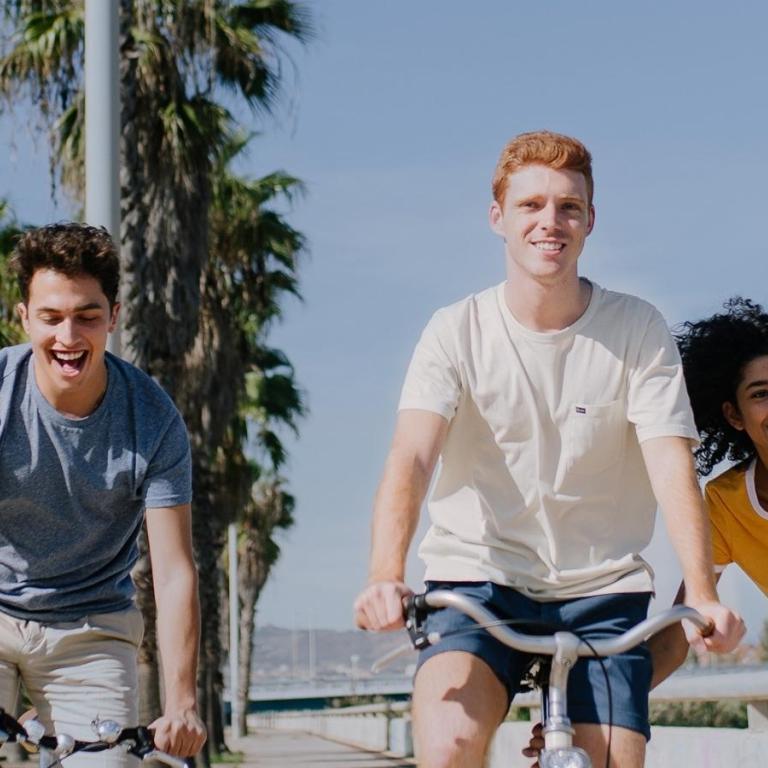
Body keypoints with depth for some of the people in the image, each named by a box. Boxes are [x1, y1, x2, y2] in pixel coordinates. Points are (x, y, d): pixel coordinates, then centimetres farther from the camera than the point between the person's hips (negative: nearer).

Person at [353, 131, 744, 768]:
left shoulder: (638, 331, -3)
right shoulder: (458, 332, -5)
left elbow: (672, 465, -11)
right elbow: (410, 458, -18)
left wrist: (703, 596, -27)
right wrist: (385, 578, -36)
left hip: (601, 593, 2)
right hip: (479, 580, -1)